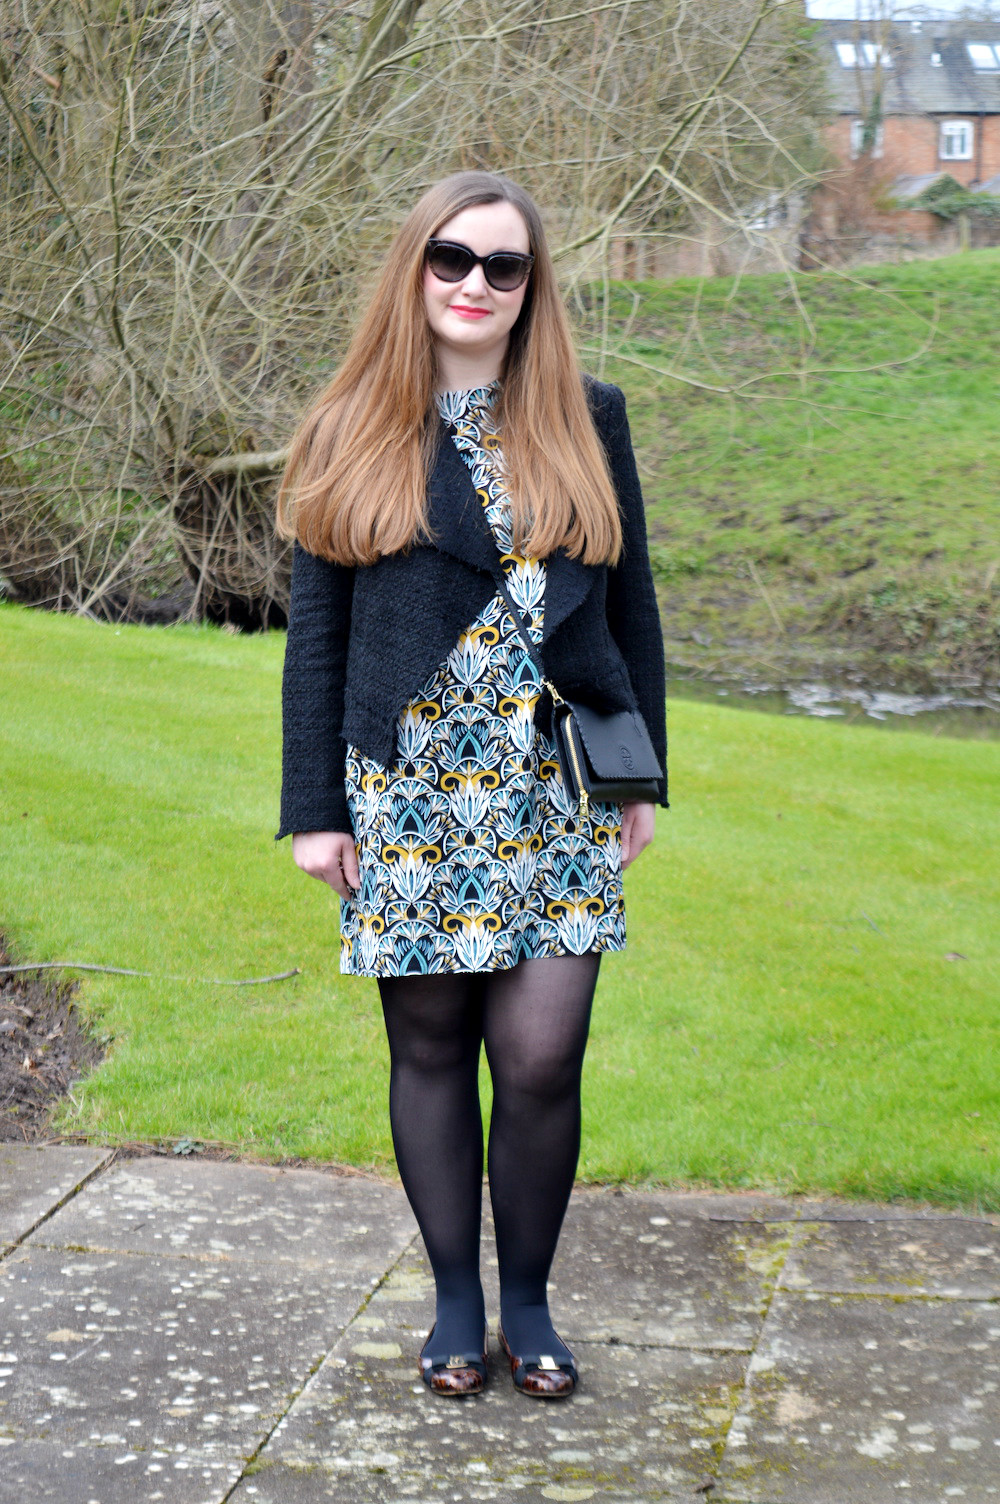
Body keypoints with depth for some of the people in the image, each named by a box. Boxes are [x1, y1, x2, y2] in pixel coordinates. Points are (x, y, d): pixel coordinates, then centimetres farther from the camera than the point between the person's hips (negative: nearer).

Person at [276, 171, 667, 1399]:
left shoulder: (587, 421, 7)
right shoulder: (352, 437, 4)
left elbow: (630, 606, 11)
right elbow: (316, 631, 4)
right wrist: (313, 809, 0)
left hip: (556, 797, 1)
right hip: (409, 796, 0)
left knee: (542, 1059, -3)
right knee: (431, 1047, 7)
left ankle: (528, 1301, 18)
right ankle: (455, 1300, 24)